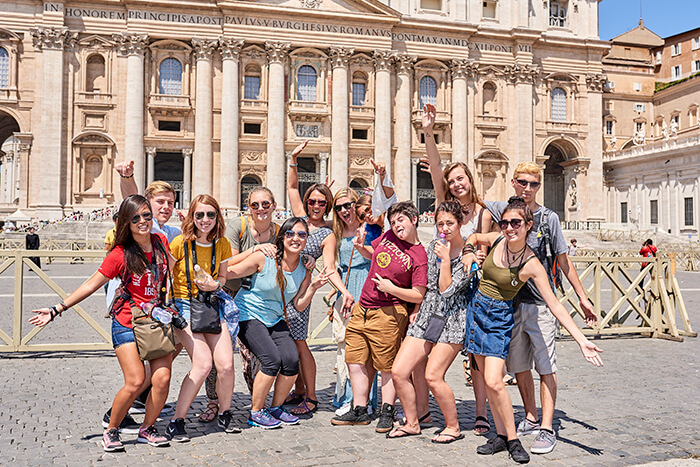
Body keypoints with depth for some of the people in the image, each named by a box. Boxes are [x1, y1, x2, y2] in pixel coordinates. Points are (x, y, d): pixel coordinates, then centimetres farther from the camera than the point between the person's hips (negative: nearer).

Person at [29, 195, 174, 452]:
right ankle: (111, 431, 10)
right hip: (127, 324, -4)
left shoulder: (161, 241, 3)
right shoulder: (120, 254, -9)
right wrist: (56, 310, -7)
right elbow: (91, 285, -4)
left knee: (162, 379, -8)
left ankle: (147, 428, 15)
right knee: (136, 382, -13)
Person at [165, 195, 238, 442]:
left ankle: (225, 414, 17)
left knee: (226, 364, -8)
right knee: (203, 363, -19)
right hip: (184, 306, -4)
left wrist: (214, 285, -9)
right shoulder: (180, 243, -12)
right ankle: (176, 422, -5)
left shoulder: (222, 244, 1)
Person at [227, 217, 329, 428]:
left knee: (291, 360, -14)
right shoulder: (264, 258, -17)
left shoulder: (304, 269, -3)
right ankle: (255, 413, -1)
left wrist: (313, 287, -14)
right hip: (249, 315, -5)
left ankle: (276, 408, 11)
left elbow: (299, 305, 0)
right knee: (272, 360, -21)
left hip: (275, 320, 5)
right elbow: (231, 272, -12)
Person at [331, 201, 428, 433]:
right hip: (362, 309, 7)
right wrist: (360, 247, 7)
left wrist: (391, 288, -18)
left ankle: (387, 413, 17)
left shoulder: (419, 256, -10)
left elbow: (419, 295, -12)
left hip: (388, 314, -7)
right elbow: (372, 253, 28)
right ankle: (359, 411, 20)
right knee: (355, 361, 9)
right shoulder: (387, 237, 8)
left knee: (387, 366, 2)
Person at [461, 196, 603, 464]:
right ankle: (501, 435, 18)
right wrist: (468, 251, -2)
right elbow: (474, 236, 21)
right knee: (487, 378, 7)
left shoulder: (531, 264, -16)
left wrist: (582, 341, -21)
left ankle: (513, 439, 3)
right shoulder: (496, 240, -4)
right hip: (476, 308, 5)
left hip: (500, 316, -5)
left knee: (494, 381, -15)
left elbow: (555, 306, -15)